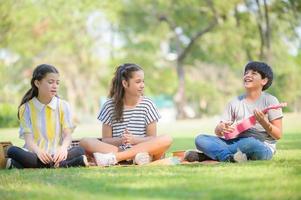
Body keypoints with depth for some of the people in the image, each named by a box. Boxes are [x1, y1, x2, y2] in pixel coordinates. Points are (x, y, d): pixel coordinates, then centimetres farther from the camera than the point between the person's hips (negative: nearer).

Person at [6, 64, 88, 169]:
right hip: (34, 154, -1)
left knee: (79, 150, -28)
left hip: (57, 154, 1)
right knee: (12, 150, -29)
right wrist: (38, 151, -30)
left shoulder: (63, 106, 8)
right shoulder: (26, 108, 4)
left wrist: (63, 148, -27)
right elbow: (28, 139, -6)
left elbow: (67, 134, -1)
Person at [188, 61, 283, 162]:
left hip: (263, 148, -4)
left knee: (250, 143, -40)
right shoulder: (235, 102, 15)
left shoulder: (270, 100, 3)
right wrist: (221, 129, -14)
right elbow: (217, 131, 11)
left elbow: (278, 135, -2)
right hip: (237, 143, 4)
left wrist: (264, 122, -20)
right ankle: (230, 158, -37)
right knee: (200, 139, -13)